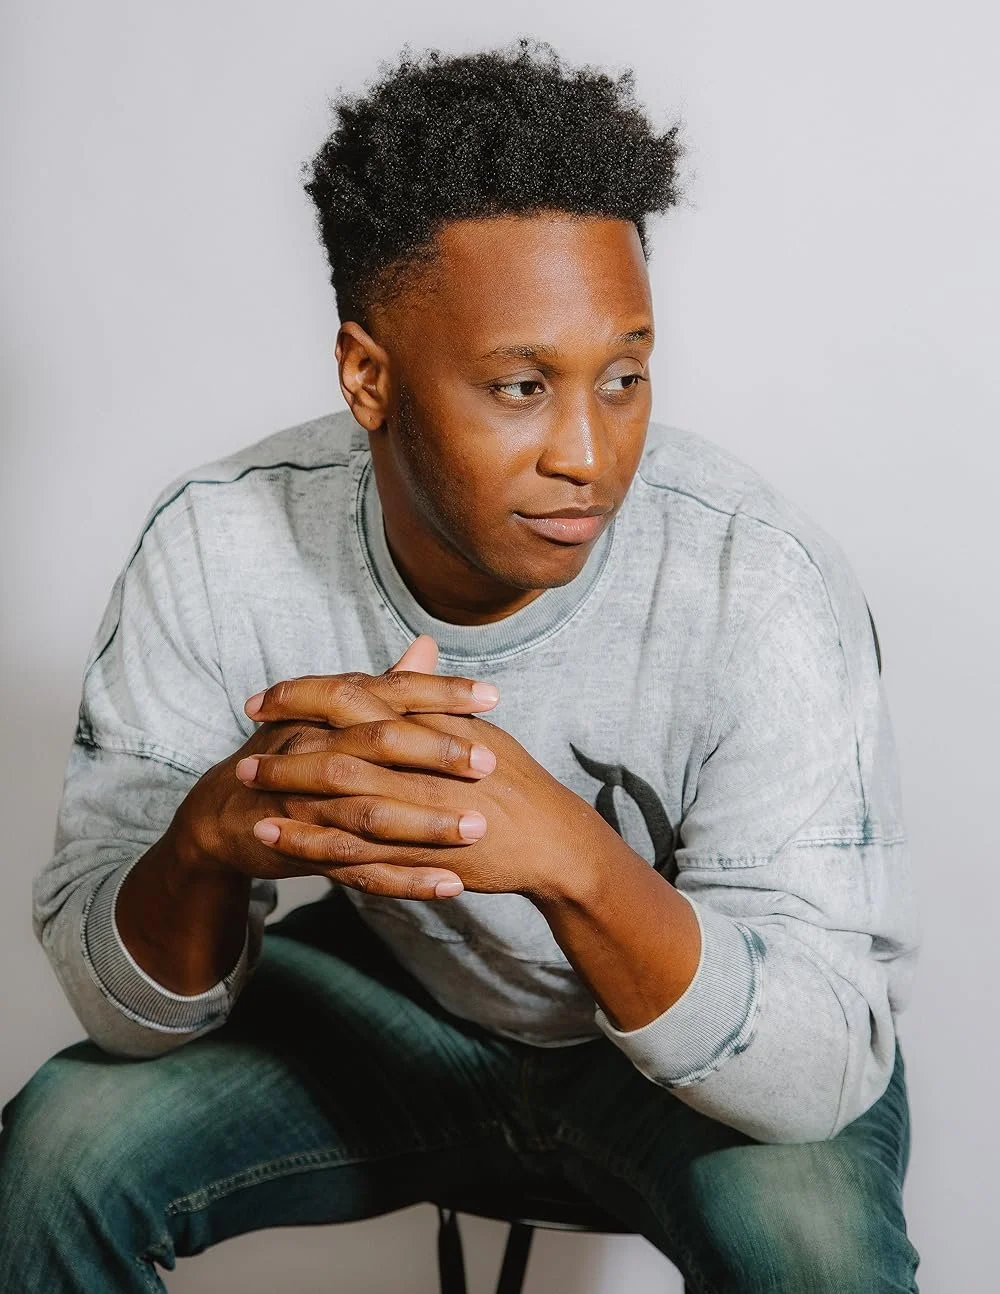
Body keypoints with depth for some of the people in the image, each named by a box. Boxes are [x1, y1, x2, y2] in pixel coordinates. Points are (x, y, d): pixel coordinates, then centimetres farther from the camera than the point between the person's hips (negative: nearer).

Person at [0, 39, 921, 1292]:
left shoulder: (763, 583, -29)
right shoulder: (219, 544, -21)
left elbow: (831, 1068, -30)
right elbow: (123, 1005, -18)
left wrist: (573, 856, -48)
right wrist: (213, 834, -42)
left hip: (697, 1045, -1)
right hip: (394, 991, 2)